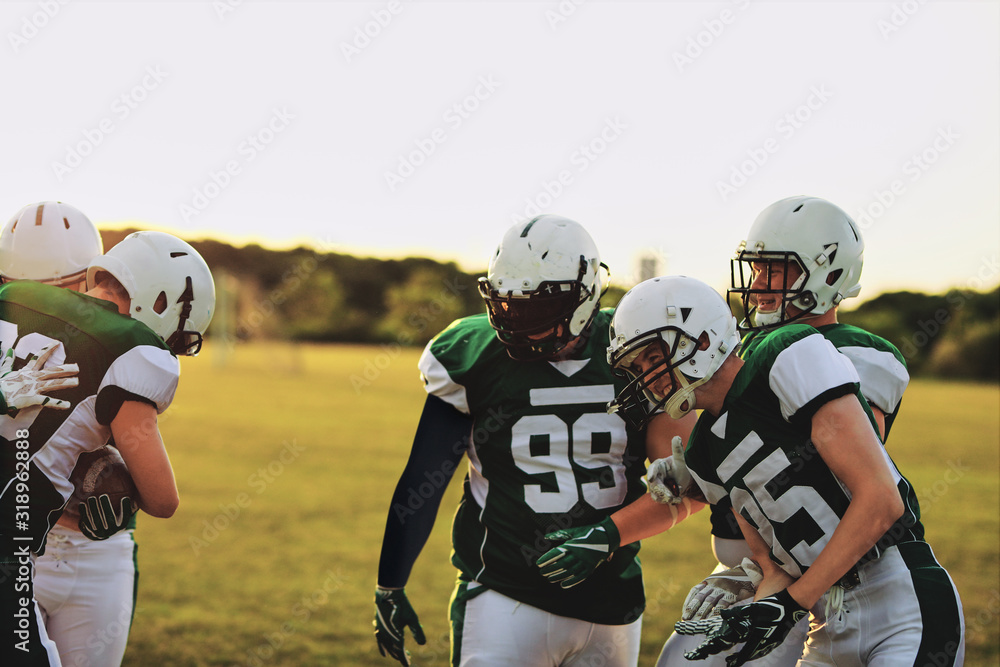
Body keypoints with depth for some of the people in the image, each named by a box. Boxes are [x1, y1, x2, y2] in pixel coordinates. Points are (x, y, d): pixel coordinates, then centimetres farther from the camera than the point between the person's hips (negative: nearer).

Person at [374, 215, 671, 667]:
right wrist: (389, 588, 4)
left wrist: (614, 532, -12)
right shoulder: (475, 360, -7)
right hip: (507, 597, -2)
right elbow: (421, 484, 0)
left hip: (612, 602, 3)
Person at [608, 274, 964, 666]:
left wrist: (791, 603, -17)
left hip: (906, 613, -7)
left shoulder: (791, 360, -13)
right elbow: (776, 568, 10)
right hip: (831, 633, 7)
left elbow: (882, 500, -18)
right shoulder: (706, 458, 10)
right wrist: (761, 608, -14)